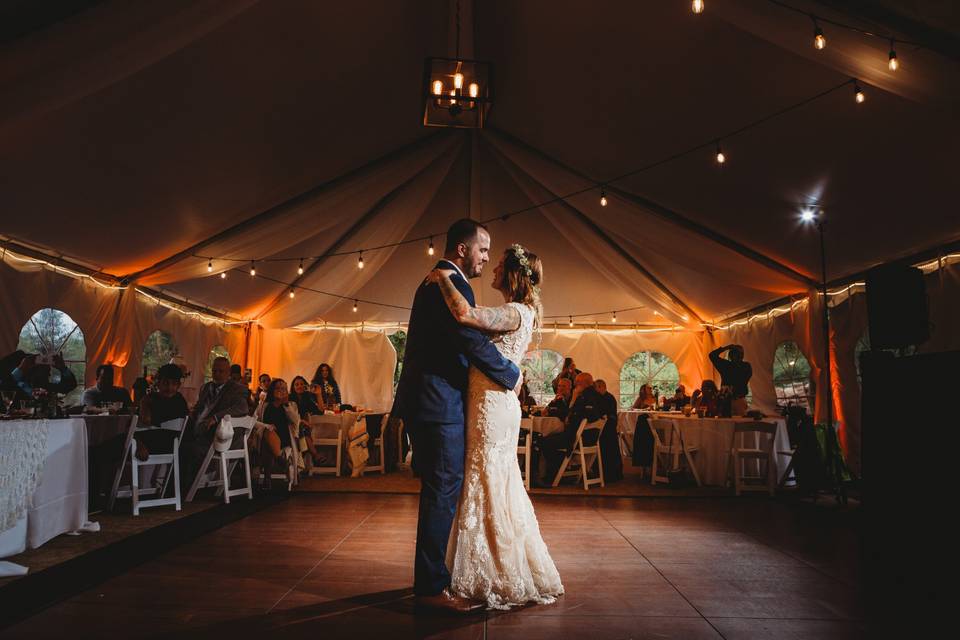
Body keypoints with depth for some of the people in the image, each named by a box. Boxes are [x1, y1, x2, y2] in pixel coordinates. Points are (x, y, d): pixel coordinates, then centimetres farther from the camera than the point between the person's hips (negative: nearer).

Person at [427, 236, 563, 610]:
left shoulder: (515, 313, -17)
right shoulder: (515, 313, 14)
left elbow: (463, 314, -32)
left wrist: (444, 277, -17)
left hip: (493, 407, -10)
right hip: (490, 406, 10)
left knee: (490, 488, 1)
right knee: (496, 489, 17)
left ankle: (504, 580, 15)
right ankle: (505, 575, 30)